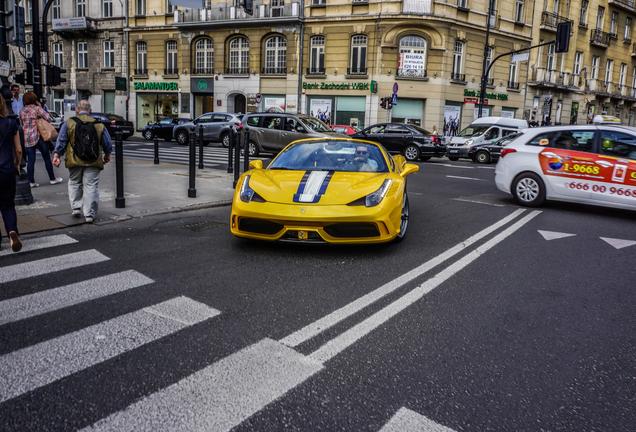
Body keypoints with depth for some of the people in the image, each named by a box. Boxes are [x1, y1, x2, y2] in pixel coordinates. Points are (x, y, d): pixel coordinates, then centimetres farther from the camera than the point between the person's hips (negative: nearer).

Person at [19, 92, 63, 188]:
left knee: (30, 160, 5)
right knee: (47, 157, 7)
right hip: (37, 136, -5)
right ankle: (52, 179, 14)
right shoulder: (37, 108, -6)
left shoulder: (22, 111, 9)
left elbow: (22, 123, 14)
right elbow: (48, 118, -12)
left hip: (26, 138, 5)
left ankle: (31, 181, 4)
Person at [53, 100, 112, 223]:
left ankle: (76, 207, 17)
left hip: (75, 161, 1)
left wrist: (56, 154, 5)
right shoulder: (99, 125, 4)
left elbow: (61, 141, -1)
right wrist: (107, 155, 27)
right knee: (91, 186, 2)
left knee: (74, 183, 20)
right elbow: (108, 144, 11)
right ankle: (89, 214, 1)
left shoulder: (69, 123, 3)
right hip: (93, 162, 0)